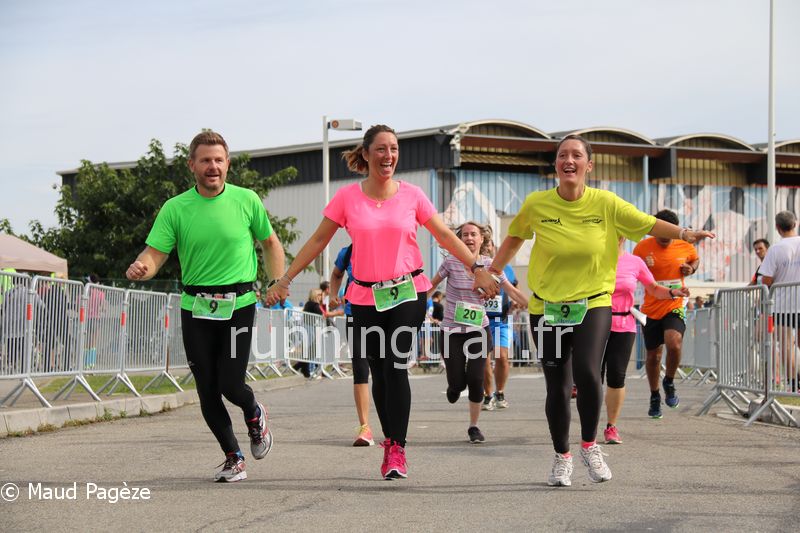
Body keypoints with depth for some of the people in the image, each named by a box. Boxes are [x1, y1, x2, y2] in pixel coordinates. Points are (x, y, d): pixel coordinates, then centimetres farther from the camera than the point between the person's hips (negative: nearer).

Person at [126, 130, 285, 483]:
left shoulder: (246, 200, 0)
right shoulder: (175, 208, -1)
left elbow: (270, 243, 13)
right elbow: (155, 254, -5)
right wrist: (140, 268, -28)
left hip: (238, 304, -1)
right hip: (195, 308, 2)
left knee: (231, 384, -10)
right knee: (207, 392, 3)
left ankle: (255, 415, 26)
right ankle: (233, 458, 21)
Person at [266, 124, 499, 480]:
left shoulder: (411, 195, 1)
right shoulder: (347, 197, 0)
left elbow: (445, 236, 7)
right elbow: (318, 241, 5)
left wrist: (478, 269, -2)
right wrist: (285, 279, 2)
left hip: (408, 292, -1)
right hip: (366, 297, 1)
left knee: (395, 367, -13)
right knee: (379, 373, 5)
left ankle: (397, 450, -9)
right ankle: (390, 440, 22)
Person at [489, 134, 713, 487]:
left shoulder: (605, 203, -5)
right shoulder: (536, 204, -4)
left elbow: (649, 224, 0)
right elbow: (515, 237, 14)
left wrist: (684, 233, -15)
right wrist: (491, 272, 11)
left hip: (593, 303, -1)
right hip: (547, 307, 1)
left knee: (587, 372, -23)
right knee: (557, 387, 3)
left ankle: (589, 445, 1)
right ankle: (561, 457, 25)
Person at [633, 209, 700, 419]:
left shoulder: (685, 247, -2)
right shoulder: (643, 247, -7)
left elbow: (696, 259, 20)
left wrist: (692, 269, -3)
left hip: (675, 307, -1)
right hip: (651, 309, 1)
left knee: (674, 343, -26)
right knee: (653, 355, 10)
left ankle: (669, 382, 0)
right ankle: (654, 397, 30)